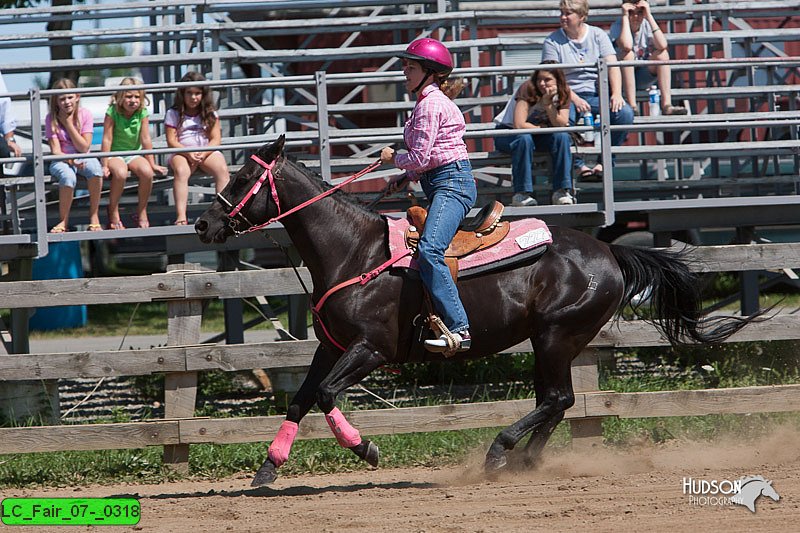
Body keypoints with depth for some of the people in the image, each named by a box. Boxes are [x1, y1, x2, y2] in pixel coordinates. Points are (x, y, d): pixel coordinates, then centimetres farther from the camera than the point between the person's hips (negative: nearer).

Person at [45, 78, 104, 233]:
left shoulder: (85, 114, -4)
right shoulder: (52, 119, -6)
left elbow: (84, 147, -9)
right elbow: (55, 150, -11)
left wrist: (68, 124, -14)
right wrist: (71, 161, -30)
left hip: (83, 159, 1)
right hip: (61, 161, -1)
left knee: (95, 169, -33)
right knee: (68, 176, -35)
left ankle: (94, 217, -20)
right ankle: (63, 221, -18)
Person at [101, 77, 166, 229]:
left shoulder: (143, 113, -4)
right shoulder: (112, 112, -12)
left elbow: (145, 139, -3)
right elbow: (107, 139, -13)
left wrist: (152, 164, -4)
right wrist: (105, 165, -15)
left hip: (134, 153, 3)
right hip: (115, 154, -3)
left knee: (147, 172, -29)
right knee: (120, 173, -36)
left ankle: (142, 212, -9)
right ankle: (113, 214, -17)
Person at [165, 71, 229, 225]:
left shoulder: (210, 114, 14)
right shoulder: (174, 114, 8)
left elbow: (216, 139, 5)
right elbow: (171, 141, 0)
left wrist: (203, 153, -15)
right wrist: (188, 153, -18)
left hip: (207, 151, 2)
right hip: (182, 153, -2)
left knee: (222, 169, -31)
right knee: (181, 172, -37)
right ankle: (181, 216, -47)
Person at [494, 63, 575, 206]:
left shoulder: (563, 93, -9)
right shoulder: (528, 90, -23)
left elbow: (562, 125, -20)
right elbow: (519, 125, -32)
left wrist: (548, 104, -31)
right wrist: (542, 127, -18)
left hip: (538, 135, 4)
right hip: (507, 133, -4)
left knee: (562, 137, -24)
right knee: (524, 139, -37)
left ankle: (562, 191, -24)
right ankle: (521, 194, -34)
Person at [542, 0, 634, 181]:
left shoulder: (598, 35, 10)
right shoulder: (552, 42, 5)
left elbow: (612, 66, -1)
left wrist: (616, 94, -19)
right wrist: (574, 99, -22)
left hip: (598, 94, 2)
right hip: (570, 96, -2)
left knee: (625, 112, -27)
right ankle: (579, 166, -27)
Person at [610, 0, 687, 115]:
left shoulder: (646, 25, -5)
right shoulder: (617, 26, -14)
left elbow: (662, 45, -26)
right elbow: (626, 46, -36)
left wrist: (649, 16, -23)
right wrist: (625, 17, -28)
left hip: (643, 78, 3)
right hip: (623, 78, -3)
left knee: (662, 53, -19)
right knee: (628, 54, -31)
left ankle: (666, 104, -26)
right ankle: (632, 106, -35)